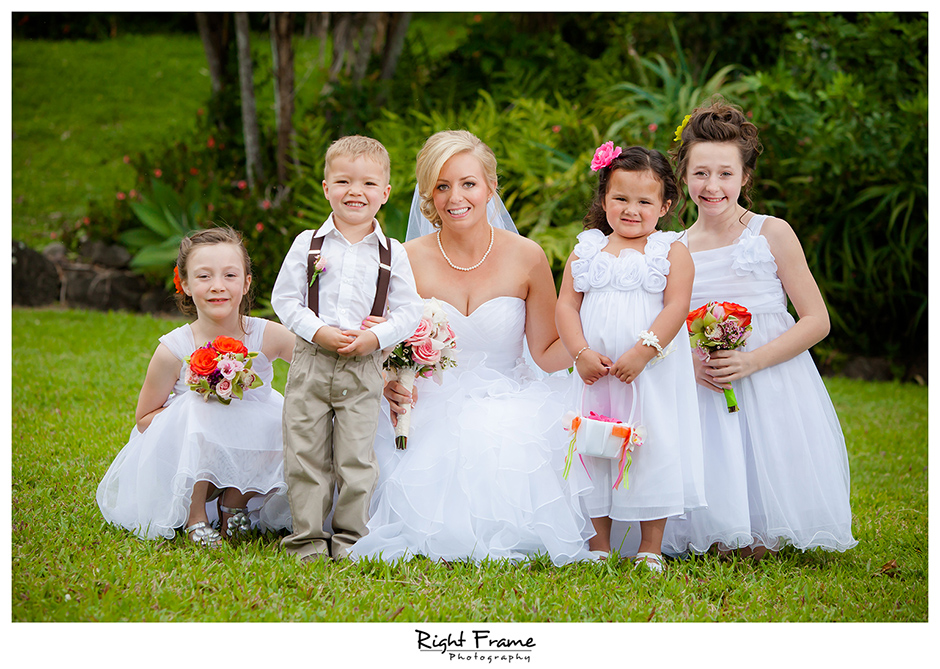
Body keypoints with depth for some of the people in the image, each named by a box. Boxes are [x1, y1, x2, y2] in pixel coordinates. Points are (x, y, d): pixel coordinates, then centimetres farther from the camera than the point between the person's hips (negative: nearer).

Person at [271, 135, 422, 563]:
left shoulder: (393, 254, 4)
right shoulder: (308, 244, 3)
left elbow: (409, 312, 3)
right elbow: (284, 298, 1)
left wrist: (377, 337, -13)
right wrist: (318, 331, -13)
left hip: (365, 368, 0)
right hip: (310, 363, 0)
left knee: (357, 458, 1)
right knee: (305, 455, 3)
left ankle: (350, 536, 13)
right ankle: (308, 537, 12)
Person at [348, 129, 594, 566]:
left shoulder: (525, 257, -2)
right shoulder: (409, 260, -3)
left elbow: (547, 352, 4)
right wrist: (390, 384, -18)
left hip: (510, 408, 1)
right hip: (432, 411, -1)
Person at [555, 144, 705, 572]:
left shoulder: (671, 251, 1)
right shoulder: (585, 251, 9)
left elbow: (676, 306, -9)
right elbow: (566, 305, 4)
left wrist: (643, 351, -19)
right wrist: (582, 353, -10)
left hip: (653, 375, -3)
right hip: (595, 373, 3)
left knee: (654, 454, 0)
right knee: (594, 452, 7)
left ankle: (651, 548, 10)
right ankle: (599, 546, 18)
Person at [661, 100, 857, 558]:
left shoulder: (772, 234, -3)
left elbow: (817, 320, -5)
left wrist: (751, 361, -17)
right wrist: (691, 363, -12)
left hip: (772, 384, -2)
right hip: (703, 392, 3)